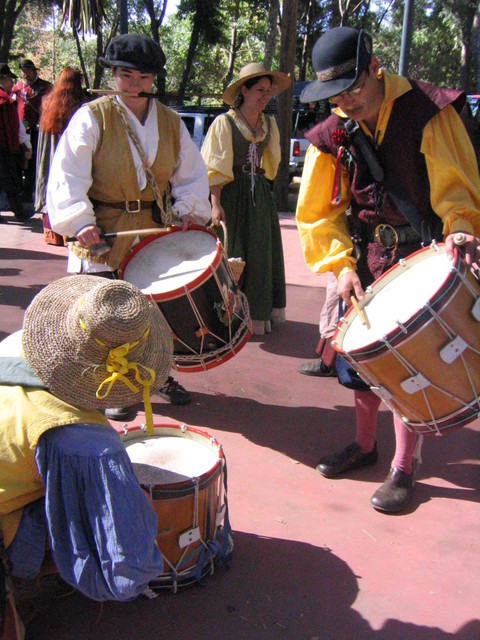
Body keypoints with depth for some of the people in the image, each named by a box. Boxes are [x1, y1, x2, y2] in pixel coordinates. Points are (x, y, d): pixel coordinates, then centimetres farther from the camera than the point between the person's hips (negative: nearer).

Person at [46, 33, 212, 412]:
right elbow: (68, 174, -14)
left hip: (155, 229, 4)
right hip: (102, 232, -4)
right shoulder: (92, 117, -7)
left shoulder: (170, 122, 8)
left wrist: (188, 209, -2)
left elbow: (192, 171, 14)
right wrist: (80, 221, -26)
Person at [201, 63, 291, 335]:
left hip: (260, 193, 6)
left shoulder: (269, 124, 11)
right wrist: (216, 204, -18)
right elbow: (215, 169, -11)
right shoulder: (225, 122, -6)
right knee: (235, 254, -3)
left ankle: (260, 314, 17)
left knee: (264, 252, 7)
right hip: (233, 194, -6)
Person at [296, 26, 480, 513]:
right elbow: (316, 210, 4)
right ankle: (364, 445, 31)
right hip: (367, 255, 5)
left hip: (424, 252, -5)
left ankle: (403, 467, 12)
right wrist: (341, 263, -9)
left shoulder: (429, 112, -13)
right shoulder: (333, 134, 0)